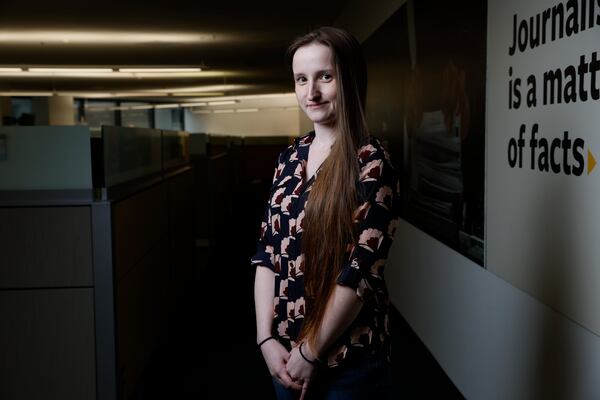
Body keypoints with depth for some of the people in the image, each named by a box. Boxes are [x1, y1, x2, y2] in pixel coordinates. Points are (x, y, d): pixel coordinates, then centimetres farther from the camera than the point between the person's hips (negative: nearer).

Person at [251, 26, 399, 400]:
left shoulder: (372, 164, -14)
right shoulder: (291, 157, 4)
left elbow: (359, 271, -17)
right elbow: (267, 253, 3)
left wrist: (311, 352, -12)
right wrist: (267, 338, -5)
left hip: (348, 357, -5)